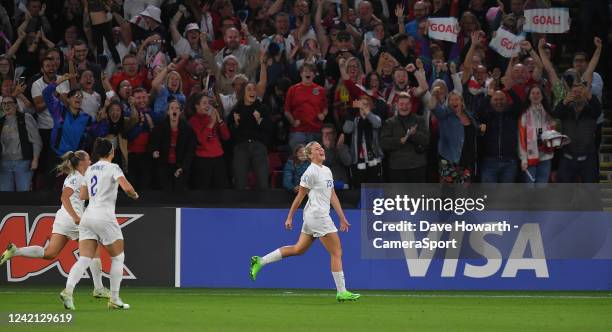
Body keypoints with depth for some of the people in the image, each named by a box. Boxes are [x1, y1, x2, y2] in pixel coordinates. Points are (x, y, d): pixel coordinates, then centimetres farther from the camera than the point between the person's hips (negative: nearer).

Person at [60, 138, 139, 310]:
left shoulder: (90, 170, 15)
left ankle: (68, 290, -24)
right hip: (104, 217, -6)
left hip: (87, 216, 6)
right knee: (118, 257, 10)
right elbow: (127, 188, -17)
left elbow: (83, 195, 21)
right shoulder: (113, 168, -3)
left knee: (84, 259, -2)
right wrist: (134, 195, 4)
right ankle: (114, 299, 8)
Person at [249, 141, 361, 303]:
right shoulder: (311, 172, -12)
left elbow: (333, 196, 18)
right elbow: (299, 197, -7)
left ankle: (260, 261, 16)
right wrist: (290, 217, -4)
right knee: (337, 252, -5)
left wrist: (342, 218, 16)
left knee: (298, 249, 13)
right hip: (317, 215, -9)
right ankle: (341, 292, -1)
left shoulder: (327, 171, 15)